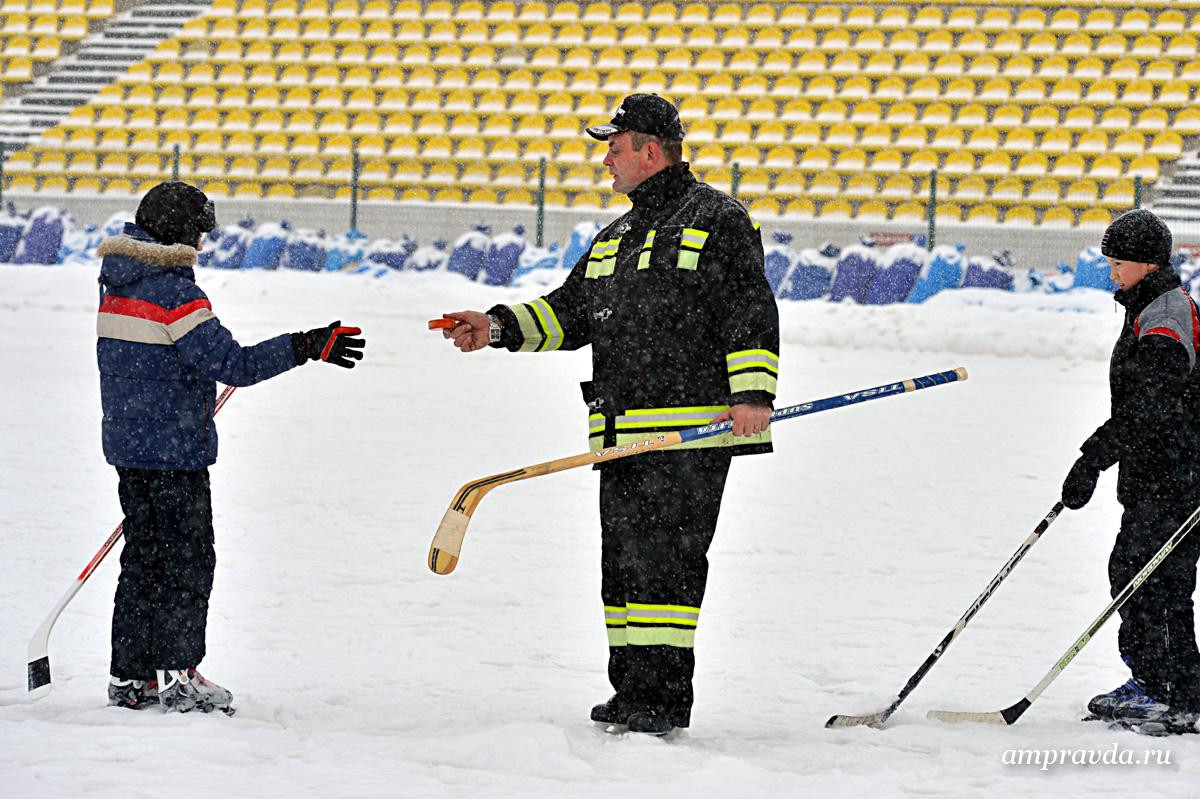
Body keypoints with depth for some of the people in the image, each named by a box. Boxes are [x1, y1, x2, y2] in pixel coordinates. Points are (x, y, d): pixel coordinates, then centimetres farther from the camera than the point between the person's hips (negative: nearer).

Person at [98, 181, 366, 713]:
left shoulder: (115, 288, 10)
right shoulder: (174, 293, -18)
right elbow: (231, 364, -22)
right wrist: (309, 347, -22)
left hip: (126, 444, 9)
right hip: (174, 450, -9)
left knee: (144, 557, 13)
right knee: (189, 559, -1)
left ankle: (130, 676, 15)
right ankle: (178, 674, -2)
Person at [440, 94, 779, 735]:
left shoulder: (716, 221, -3)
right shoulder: (617, 236, 23)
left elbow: (752, 313, -8)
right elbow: (569, 312, 23)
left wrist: (752, 393, -17)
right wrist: (499, 328, 9)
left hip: (690, 431, -8)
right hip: (621, 433, 8)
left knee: (664, 560, -12)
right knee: (622, 561, 9)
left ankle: (662, 696, -11)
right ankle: (631, 690, 15)